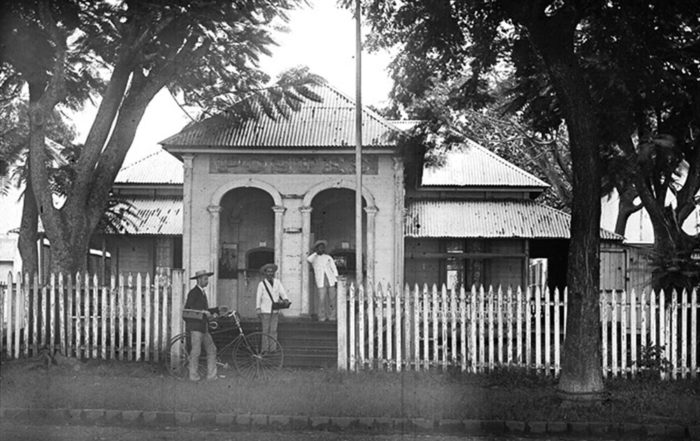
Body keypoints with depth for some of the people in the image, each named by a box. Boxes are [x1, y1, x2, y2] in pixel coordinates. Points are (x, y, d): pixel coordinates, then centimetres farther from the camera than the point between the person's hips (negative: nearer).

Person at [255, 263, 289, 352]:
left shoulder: (277, 282, 10)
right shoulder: (262, 284, 2)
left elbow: (282, 292, 5)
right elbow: (258, 297, 1)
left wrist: (286, 299, -15)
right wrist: (258, 308, -7)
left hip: (275, 310, 3)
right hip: (265, 310, -3)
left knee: (274, 330, 3)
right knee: (266, 330, -2)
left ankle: (273, 348, 7)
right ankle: (265, 348, 2)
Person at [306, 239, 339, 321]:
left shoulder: (328, 257, 15)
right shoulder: (314, 258, 9)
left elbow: (334, 268, 13)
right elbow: (308, 259, -15)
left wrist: (336, 280, 3)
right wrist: (316, 252, -1)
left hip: (331, 281, 2)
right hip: (321, 282, -2)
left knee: (332, 298, -1)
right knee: (322, 299, -9)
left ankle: (331, 316, 6)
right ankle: (322, 317, 0)